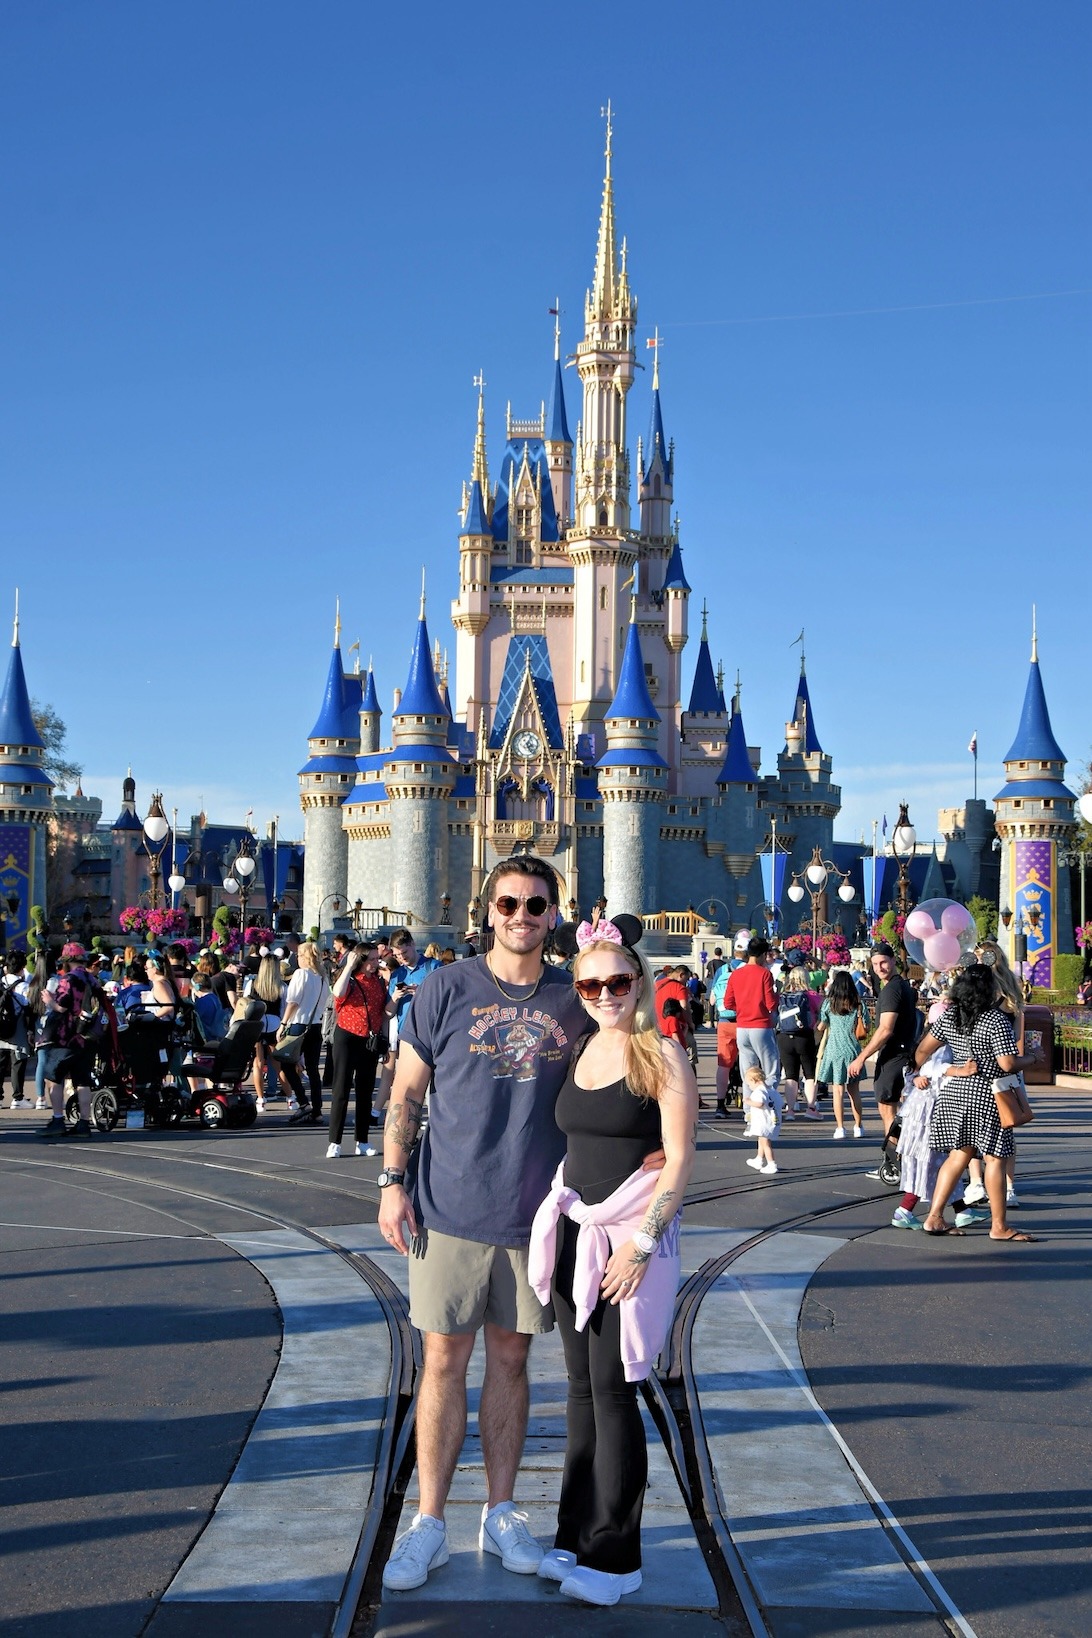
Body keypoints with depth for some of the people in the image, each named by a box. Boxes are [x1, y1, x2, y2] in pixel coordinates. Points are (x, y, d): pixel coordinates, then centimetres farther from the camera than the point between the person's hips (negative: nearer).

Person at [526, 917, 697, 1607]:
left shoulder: (662, 1054, -8)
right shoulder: (579, 1051, 10)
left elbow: (680, 1158, -12)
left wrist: (641, 1240, -17)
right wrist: (555, 1227, 10)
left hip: (632, 1236, -6)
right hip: (574, 1231, 6)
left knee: (612, 1390, -4)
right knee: (582, 1387, 11)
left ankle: (615, 1556, 6)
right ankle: (576, 1536, 22)